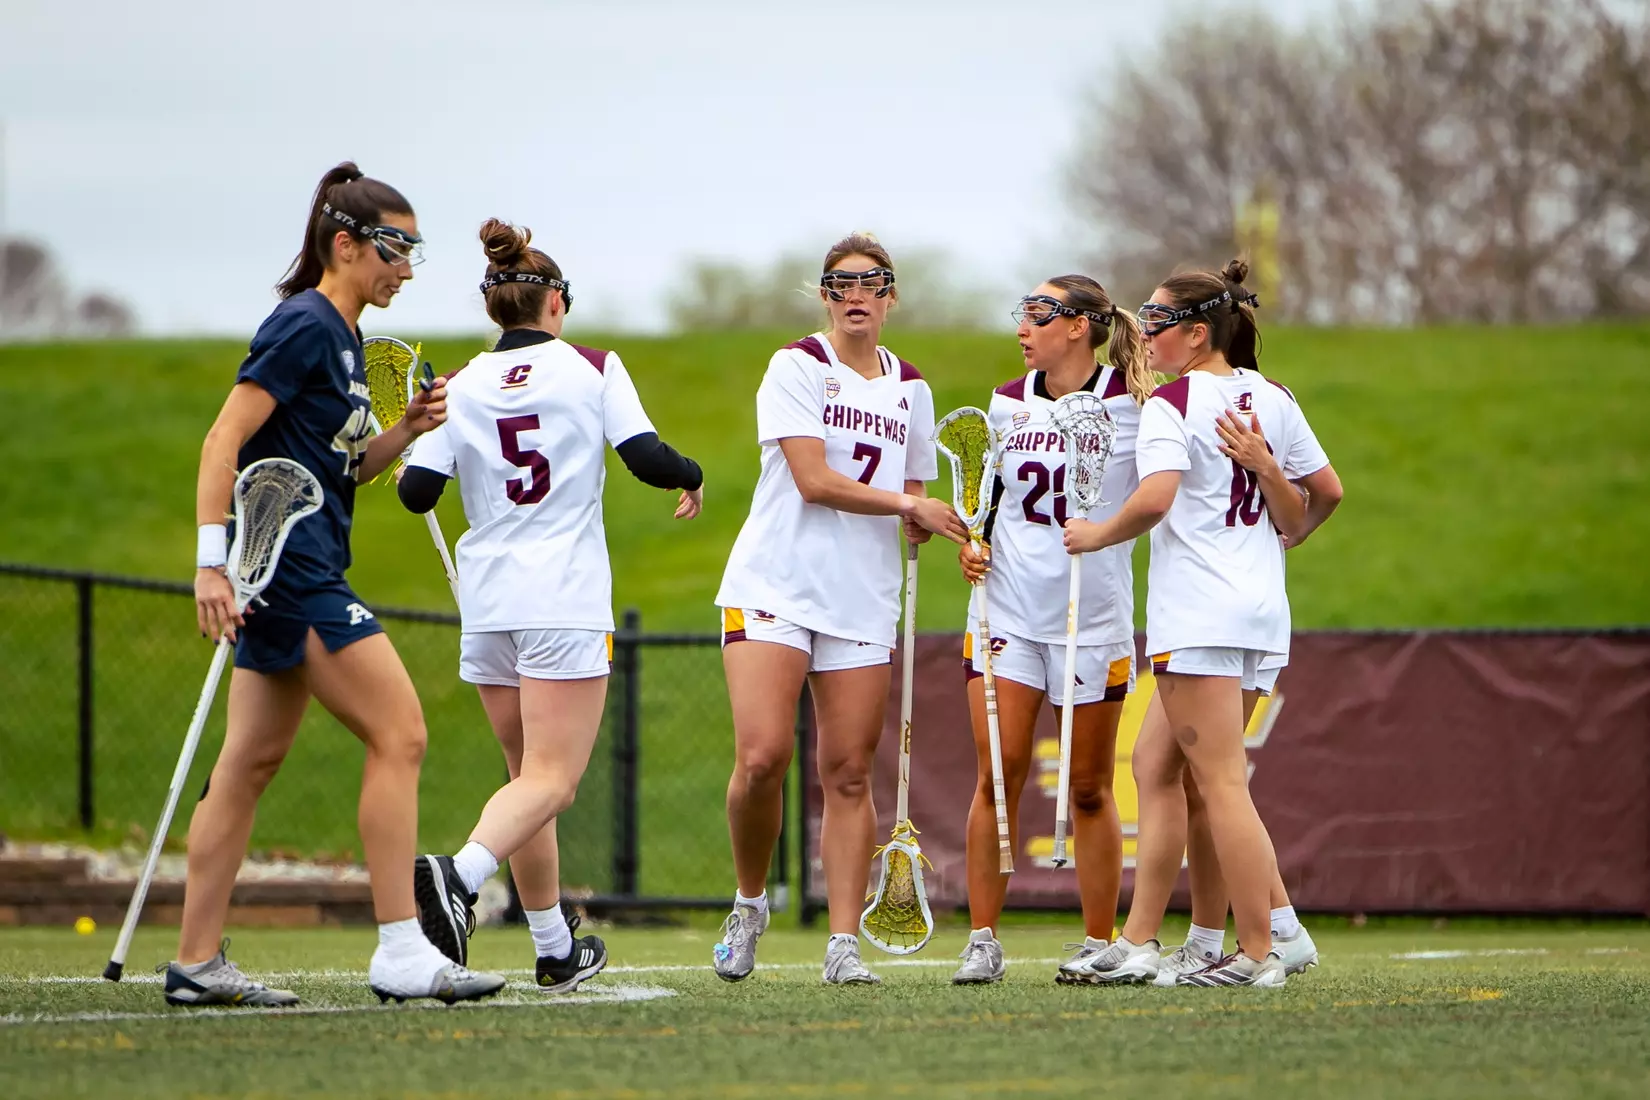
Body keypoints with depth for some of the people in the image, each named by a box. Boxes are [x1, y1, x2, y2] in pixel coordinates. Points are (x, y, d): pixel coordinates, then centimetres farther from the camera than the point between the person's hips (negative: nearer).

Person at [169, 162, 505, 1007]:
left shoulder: (341, 336, 17)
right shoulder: (303, 326, -12)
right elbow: (223, 439, -17)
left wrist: (407, 431, 6)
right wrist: (212, 560, -23)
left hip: (301, 572, 10)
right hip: (291, 567, -10)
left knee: (251, 762, 9)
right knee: (398, 733, -11)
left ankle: (196, 962, 10)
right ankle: (400, 952, -12)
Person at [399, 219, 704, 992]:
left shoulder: (463, 387, 5)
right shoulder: (591, 368, -1)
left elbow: (417, 490, 0)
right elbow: (647, 458, -8)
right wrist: (691, 477, 13)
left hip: (487, 602, 4)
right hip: (566, 602, -4)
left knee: (532, 776, 16)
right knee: (551, 779, -9)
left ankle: (556, 950, 20)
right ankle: (460, 875, -37)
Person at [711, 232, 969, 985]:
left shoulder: (910, 389, 14)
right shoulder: (796, 367, -3)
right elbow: (814, 480, -12)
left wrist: (924, 528, -2)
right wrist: (910, 505, -9)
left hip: (863, 601, 4)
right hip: (776, 585, -4)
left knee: (849, 773, -1)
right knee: (762, 756, -16)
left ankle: (844, 943, 0)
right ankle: (749, 903, 7)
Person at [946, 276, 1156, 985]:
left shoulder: (1133, 402, -4)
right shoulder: (1007, 404, 8)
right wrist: (972, 543, 2)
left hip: (1094, 617, -3)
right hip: (1008, 607, 3)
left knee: (1089, 788, 3)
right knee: (997, 775, -4)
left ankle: (1099, 941, 12)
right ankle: (982, 941, 1)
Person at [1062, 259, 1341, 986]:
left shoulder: (1172, 403, -11)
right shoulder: (1274, 399, 10)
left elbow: (1155, 497, -25)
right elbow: (1325, 489, 16)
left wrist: (1096, 536, -9)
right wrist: (1287, 526, 35)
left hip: (1198, 613, -8)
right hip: (1261, 605, 8)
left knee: (1222, 784, -6)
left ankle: (1258, 953, -6)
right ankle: (1137, 942, 11)